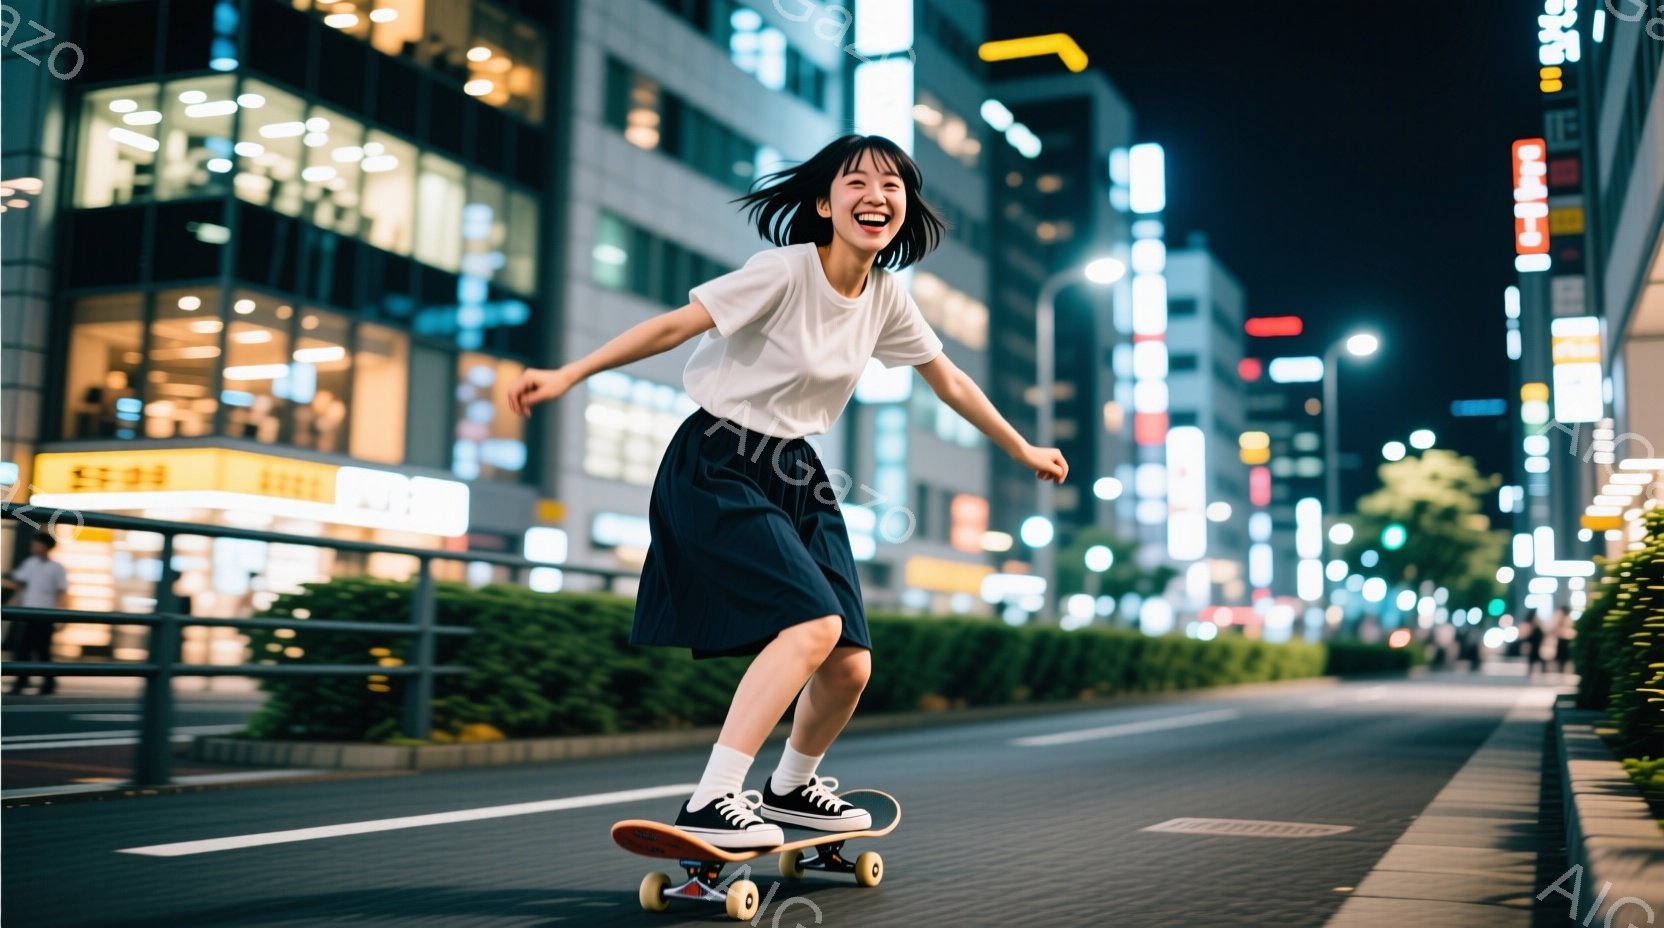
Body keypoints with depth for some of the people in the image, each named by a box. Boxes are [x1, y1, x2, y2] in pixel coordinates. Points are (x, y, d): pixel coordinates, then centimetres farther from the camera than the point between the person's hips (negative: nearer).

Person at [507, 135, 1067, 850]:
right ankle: (712, 803, -19)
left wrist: (1024, 451, 26)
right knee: (814, 625, -25)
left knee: (850, 665, 1)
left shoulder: (887, 296, 3)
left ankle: (792, 786, 30)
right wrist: (569, 374, -24)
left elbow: (951, 384, 16)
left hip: (794, 474, 7)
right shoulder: (785, 272, -16)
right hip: (718, 468, -6)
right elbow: (674, 326, -18)